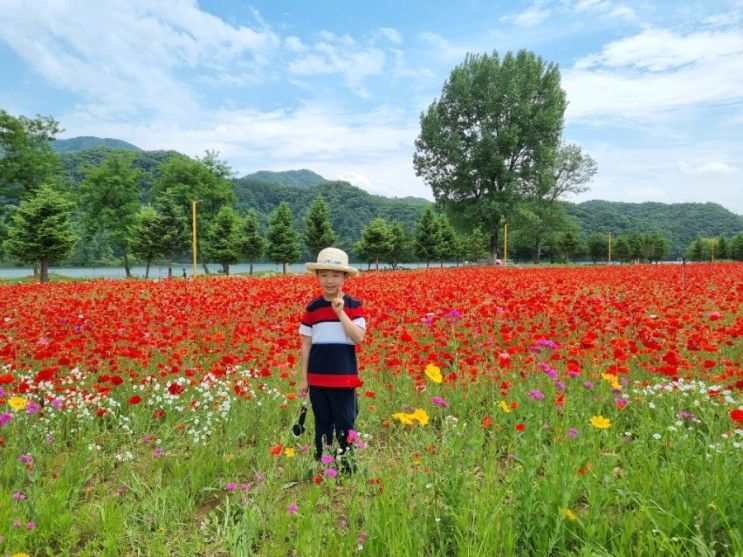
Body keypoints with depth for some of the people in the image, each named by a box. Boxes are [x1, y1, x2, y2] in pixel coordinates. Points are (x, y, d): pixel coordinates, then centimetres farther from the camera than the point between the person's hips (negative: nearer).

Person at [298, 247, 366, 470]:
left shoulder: (353, 306, -3)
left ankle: (347, 467, 21)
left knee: (345, 425, 6)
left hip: (345, 378, -2)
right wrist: (303, 378, 4)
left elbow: (358, 337, -14)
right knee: (322, 425, 15)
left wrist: (340, 312, -20)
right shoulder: (312, 308, 2)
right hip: (317, 378, 2)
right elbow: (306, 345, 4)